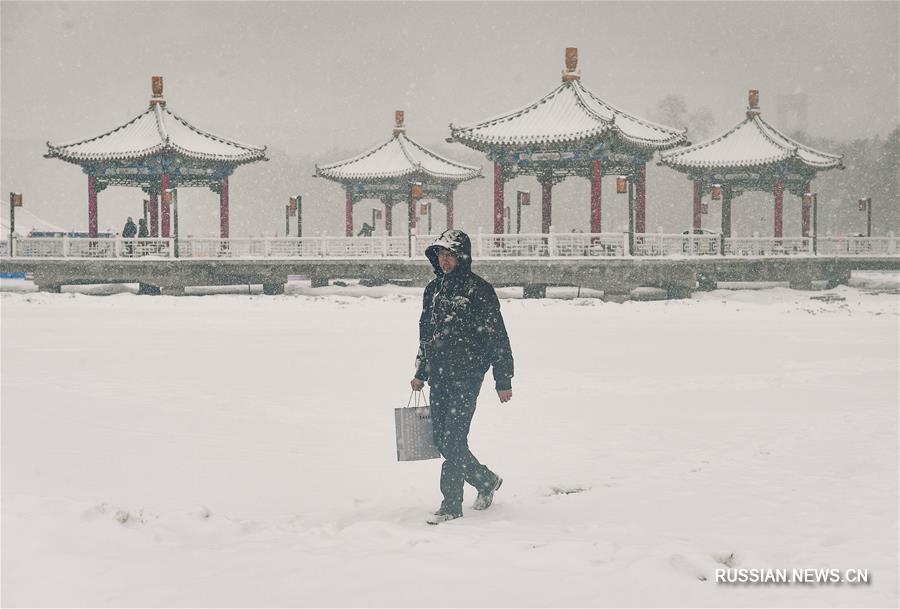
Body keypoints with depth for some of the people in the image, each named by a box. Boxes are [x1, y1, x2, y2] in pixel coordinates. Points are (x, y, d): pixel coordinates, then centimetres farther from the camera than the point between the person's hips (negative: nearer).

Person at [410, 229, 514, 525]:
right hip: (439, 378, 7)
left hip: (466, 377, -7)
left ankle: (451, 505, -4)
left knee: (453, 439, -10)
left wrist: (503, 380, -7)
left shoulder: (478, 290, -7)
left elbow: (497, 337, -6)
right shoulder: (433, 289, 13)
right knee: (442, 441, 8)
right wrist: (420, 373, 22)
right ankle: (486, 481, 29)